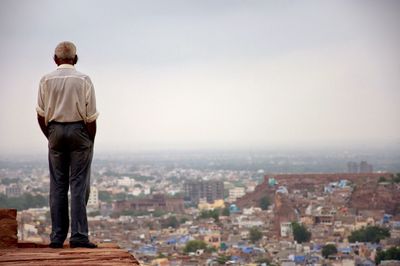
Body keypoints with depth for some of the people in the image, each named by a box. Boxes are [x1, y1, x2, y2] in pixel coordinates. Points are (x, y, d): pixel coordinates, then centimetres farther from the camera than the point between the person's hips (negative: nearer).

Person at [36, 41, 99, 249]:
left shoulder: (46, 80, 1)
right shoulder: (83, 80, -5)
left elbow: (41, 115, 2)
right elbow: (90, 117, -6)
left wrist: (51, 137, 15)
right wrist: (90, 141, 6)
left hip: (55, 131, 2)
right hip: (79, 131, -2)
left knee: (57, 185, 8)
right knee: (79, 185, -1)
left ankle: (57, 237, 8)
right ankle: (78, 236, -6)